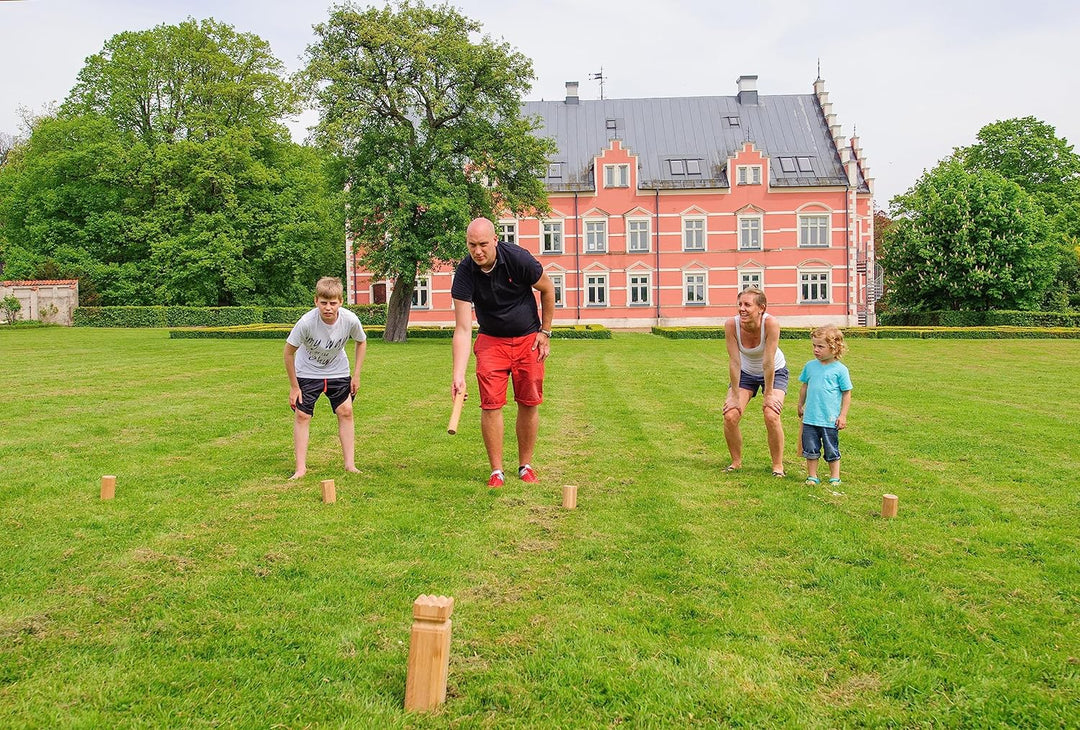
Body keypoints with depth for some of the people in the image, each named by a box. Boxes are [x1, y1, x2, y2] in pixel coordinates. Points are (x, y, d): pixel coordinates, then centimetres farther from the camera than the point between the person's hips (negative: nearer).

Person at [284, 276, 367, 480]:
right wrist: (294, 386, -12)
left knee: (346, 412, -3)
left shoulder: (350, 320, -25)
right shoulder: (306, 322, -32)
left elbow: (361, 342, -2)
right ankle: (301, 468, 1)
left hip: (338, 371, 2)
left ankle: (350, 464, 5)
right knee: (302, 415, -6)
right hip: (307, 372, -2)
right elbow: (289, 352, -17)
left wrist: (356, 375, -4)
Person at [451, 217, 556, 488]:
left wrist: (545, 332, 0)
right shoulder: (465, 273, -19)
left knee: (529, 404, 2)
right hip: (491, 341, 0)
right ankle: (496, 471, 4)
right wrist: (458, 375, -32)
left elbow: (548, 289, -1)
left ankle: (525, 466, 17)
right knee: (491, 404, -8)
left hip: (528, 339, 0)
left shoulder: (518, 258, -20)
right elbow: (462, 329, -22)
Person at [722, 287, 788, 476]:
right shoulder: (731, 325, -27)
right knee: (730, 416, -12)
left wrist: (768, 394, -21)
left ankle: (778, 466, 0)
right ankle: (736, 462, 11)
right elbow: (734, 362, -22)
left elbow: (768, 363, -28)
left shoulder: (771, 323, -34)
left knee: (771, 416, -21)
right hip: (746, 372, 2)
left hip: (774, 372, -2)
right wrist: (735, 395, -17)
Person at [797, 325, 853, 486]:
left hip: (830, 420, -3)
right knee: (810, 449, 9)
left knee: (832, 451, 8)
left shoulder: (840, 369, -7)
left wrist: (843, 415, -5)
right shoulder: (810, 366, 4)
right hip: (810, 419, 3)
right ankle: (812, 476, 21)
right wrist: (800, 406, 23)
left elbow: (846, 394, -2)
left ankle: (835, 478, 21)